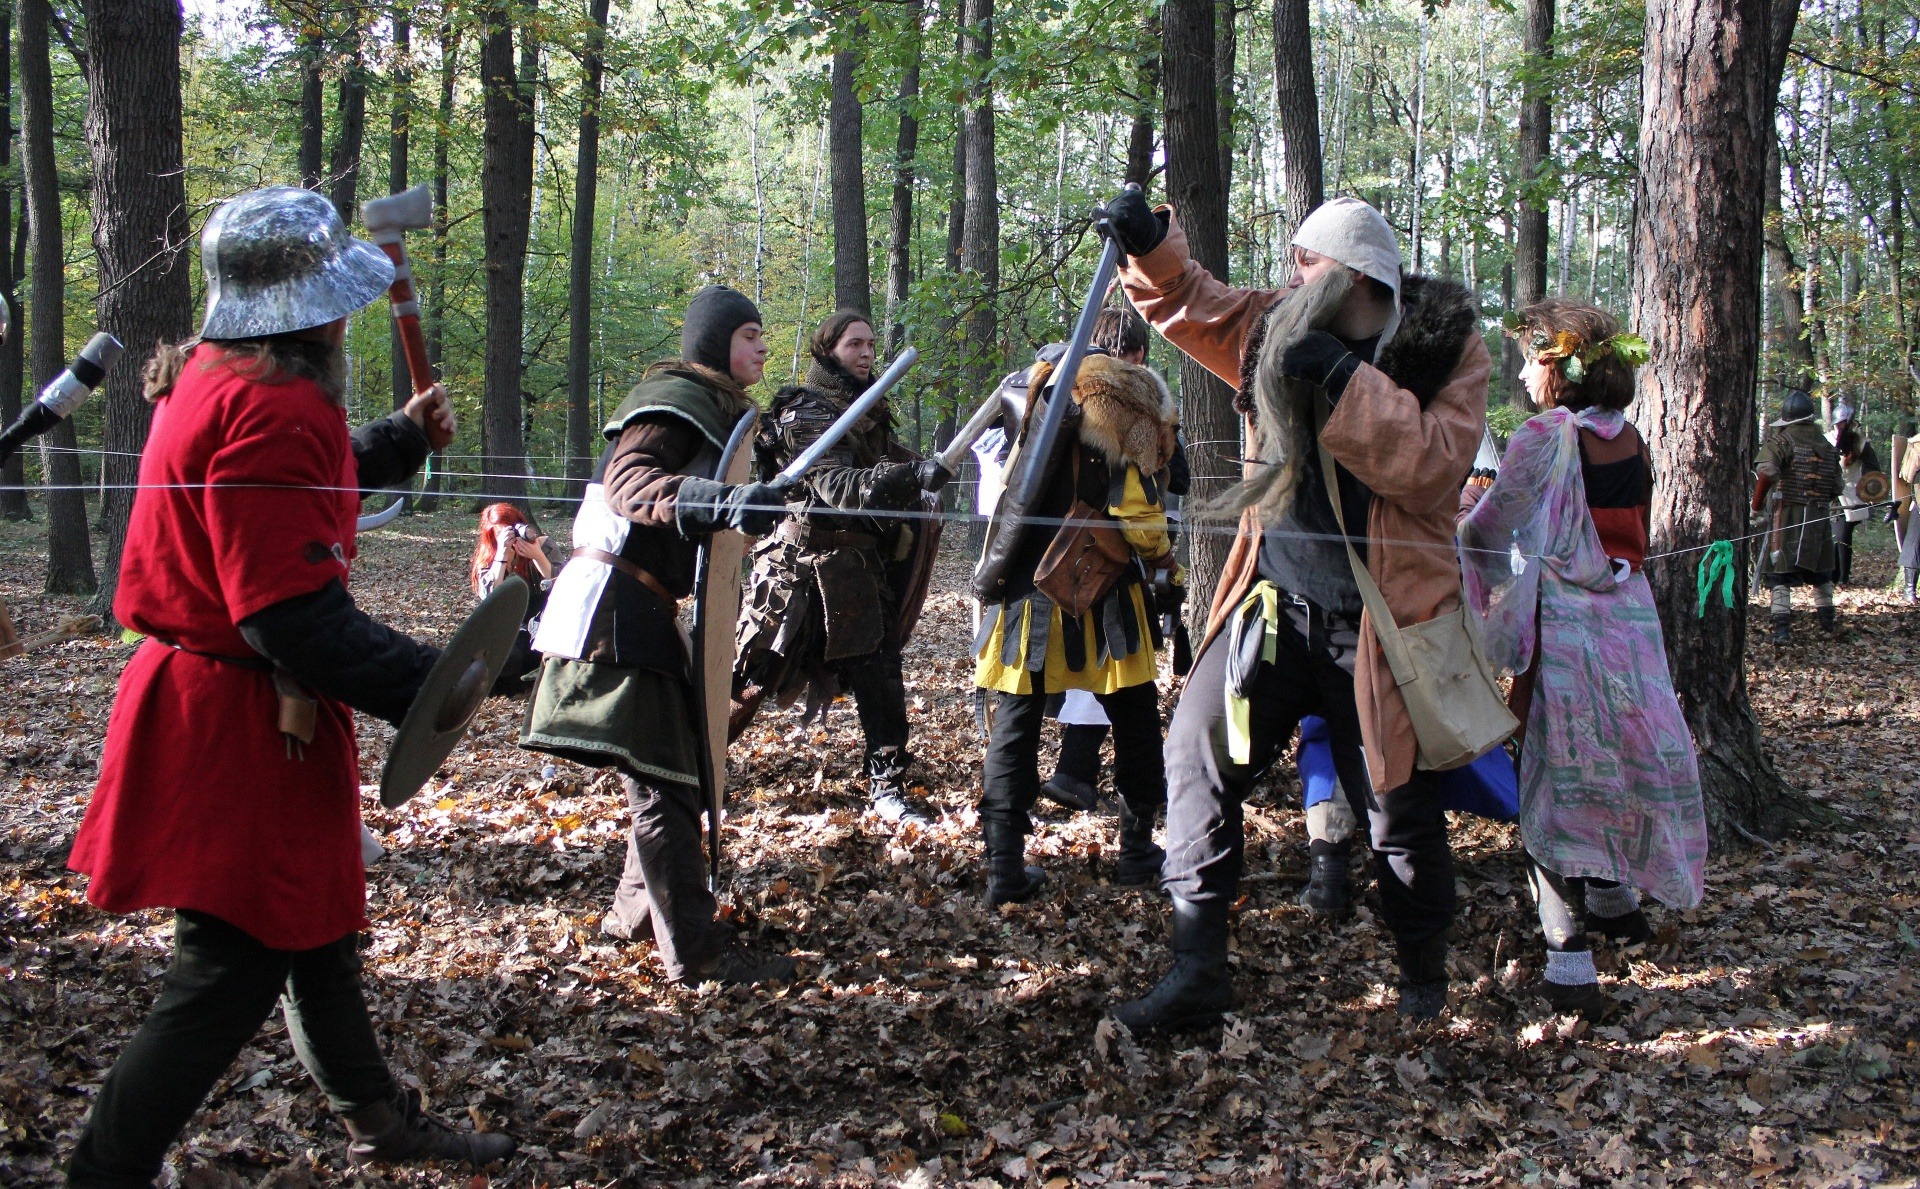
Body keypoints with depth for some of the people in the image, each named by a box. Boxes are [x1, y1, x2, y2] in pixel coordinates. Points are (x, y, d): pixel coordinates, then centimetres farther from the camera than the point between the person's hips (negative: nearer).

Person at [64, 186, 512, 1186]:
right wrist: (435, 683, -27)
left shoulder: (213, 377, 9)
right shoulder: (270, 409, -24)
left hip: (210, 707, 11)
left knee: (314, 922, 23)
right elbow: (299, 619, -30)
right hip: (245, 726, -11)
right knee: (228, 974, -2)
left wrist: (402, 437, 17)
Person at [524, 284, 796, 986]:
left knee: (674, 767, 16)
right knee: (662, 778, -10)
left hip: (646, 606, 10)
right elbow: (628, 481, -28)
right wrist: (721, 502, -42)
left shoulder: (716, 408, 21)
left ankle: (636, 914, 30)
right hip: (617, 608, -10)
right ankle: (696, 954, -7)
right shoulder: (675, 400, -10)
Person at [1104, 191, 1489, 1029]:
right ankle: (1197, 973, 4)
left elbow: (1433, 467, -21)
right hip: (1276, 606, 4)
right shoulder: (1278, 329, 5)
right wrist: (1150, 246, -4)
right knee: (1199, 752, -4)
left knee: (1401, 812, 5)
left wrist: (1345, 380, -25)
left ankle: (1424, 983, 30)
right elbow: (1189, 305, 15)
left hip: (1379, 625, -4)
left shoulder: (1447, 349, -7)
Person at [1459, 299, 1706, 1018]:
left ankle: (1570, 960, -8)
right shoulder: (1630, 440, 6)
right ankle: (1615, 902, 38)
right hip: (1630, 621, 6)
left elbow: (1487, 528, -13)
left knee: (1556, 779, -3)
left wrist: (1468, 506, 9)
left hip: (1564, 628, -6)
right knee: (1616, 761, 21)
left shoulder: (1544, 439, -15)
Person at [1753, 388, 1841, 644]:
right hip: (1820, 517, 5)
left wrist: (1756, 505, -12)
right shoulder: (1827, 445, 10)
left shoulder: (1782, 439, -7)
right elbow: (1837, 487, 12)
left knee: (1780, 574, -4)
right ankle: (1827, 620, 35)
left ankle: (1782, 629, -14)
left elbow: (1766, 472, -22)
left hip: (1787, 514, -5)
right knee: (1821, 572, 23)